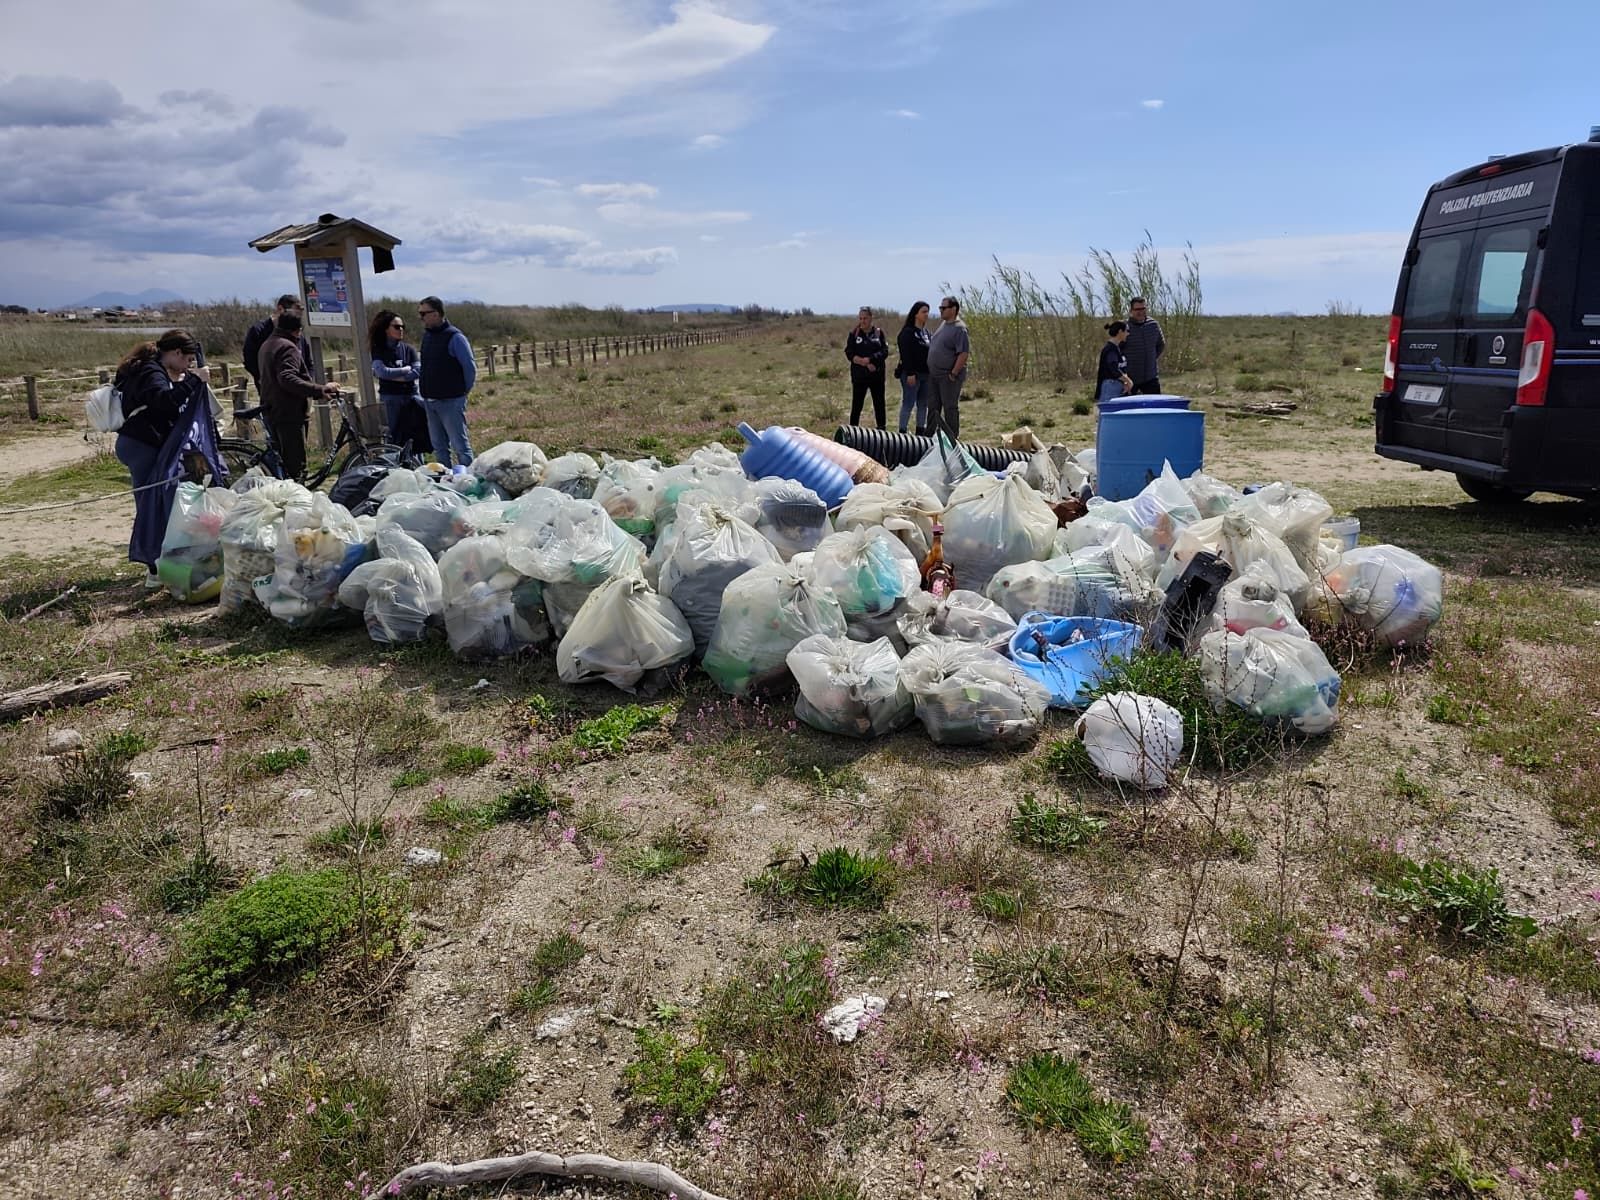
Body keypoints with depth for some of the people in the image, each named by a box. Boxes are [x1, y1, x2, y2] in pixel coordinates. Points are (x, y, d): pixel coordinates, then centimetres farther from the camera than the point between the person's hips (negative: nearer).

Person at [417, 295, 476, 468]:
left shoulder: (454, 337, -12)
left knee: (460, 446, -5)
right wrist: (425, 395, 16)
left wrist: (464, 391, -3)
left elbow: (470, 368, -10)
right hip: (430, 401, 8)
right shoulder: (427, 335, 13)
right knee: (439, 447, 12)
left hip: (451, 401, -8)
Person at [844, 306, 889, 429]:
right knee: (856, 406, 1)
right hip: (859, 376, -1)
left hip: (877, 376, 1)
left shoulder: (879, 333, 4)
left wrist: (869, 359, -18)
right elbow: (849, 354, -6)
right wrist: (866, 364, -16)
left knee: (879, 405, 8)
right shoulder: (853, 334, 3)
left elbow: (885, 352, -5)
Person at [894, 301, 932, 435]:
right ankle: (902, 432, -1)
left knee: (923, 405, 10)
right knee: (908, 404, -5)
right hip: (912, 374, -8)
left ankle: (921, 431, 18)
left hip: (925, 374, 8)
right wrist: (910, 373, -22)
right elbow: (905, 354, -16)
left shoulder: (926, 332, 16)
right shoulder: (907, 332, -9)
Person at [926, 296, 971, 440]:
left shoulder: (959, 328, -15)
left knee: (950, 407, 0)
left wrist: (953, 374, -21)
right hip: (934, 375, 9)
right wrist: (930, 371, 15)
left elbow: (964, 353, -21)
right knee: (933, 406, 14)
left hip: (949, 376, -9)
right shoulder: (943, 324, 13)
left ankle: (952, 438, 8)